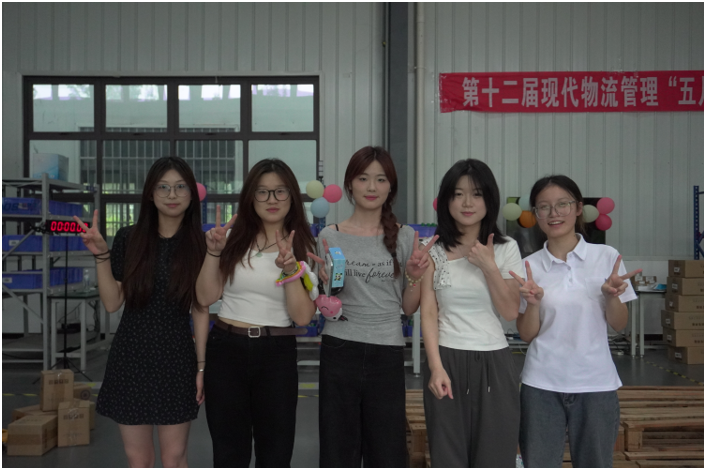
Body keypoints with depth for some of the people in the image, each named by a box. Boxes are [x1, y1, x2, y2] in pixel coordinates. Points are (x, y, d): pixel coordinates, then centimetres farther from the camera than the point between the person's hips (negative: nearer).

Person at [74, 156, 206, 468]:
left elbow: (200, 311, 0)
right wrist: (101, 256, -11)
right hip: (130, 358, 1)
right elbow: (112, 303, 0)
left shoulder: (199, 244, -2)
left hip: (176, 360, -1)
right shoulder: (129, 238, -1)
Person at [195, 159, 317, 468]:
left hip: (277, 353, -1)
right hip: (225, 348, 1)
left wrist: (290, 269, -20)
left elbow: (303, 317, -8)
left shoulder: (302, 246, 0)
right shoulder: (232, 238, 3)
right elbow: (206, 297, -1)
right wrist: (214, 252, -11)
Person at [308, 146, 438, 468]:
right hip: (339, 351, 0)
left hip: (388, 354, 1)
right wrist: (326, 281, -12)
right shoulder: (330, 237, 1)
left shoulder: (405, 238, 3)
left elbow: (408, 308, 7)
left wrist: (414, 277, -10)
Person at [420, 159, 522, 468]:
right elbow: (428, 312, -3)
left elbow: (510, 312, -1)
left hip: (493, 362, 1)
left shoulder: (506, 249, 3)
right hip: (447, 361, -1)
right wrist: (435, 367, -12)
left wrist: (488, 266, -11)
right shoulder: (433, 250, 1)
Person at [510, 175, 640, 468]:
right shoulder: (529, 266, -2)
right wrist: (533, 302, -19)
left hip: (596, 382, 0)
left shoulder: (607, 257, -3)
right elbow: (526, 335, 0)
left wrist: (612, 295, -17)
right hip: (542, 384, 0)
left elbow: (619, 325, 2)